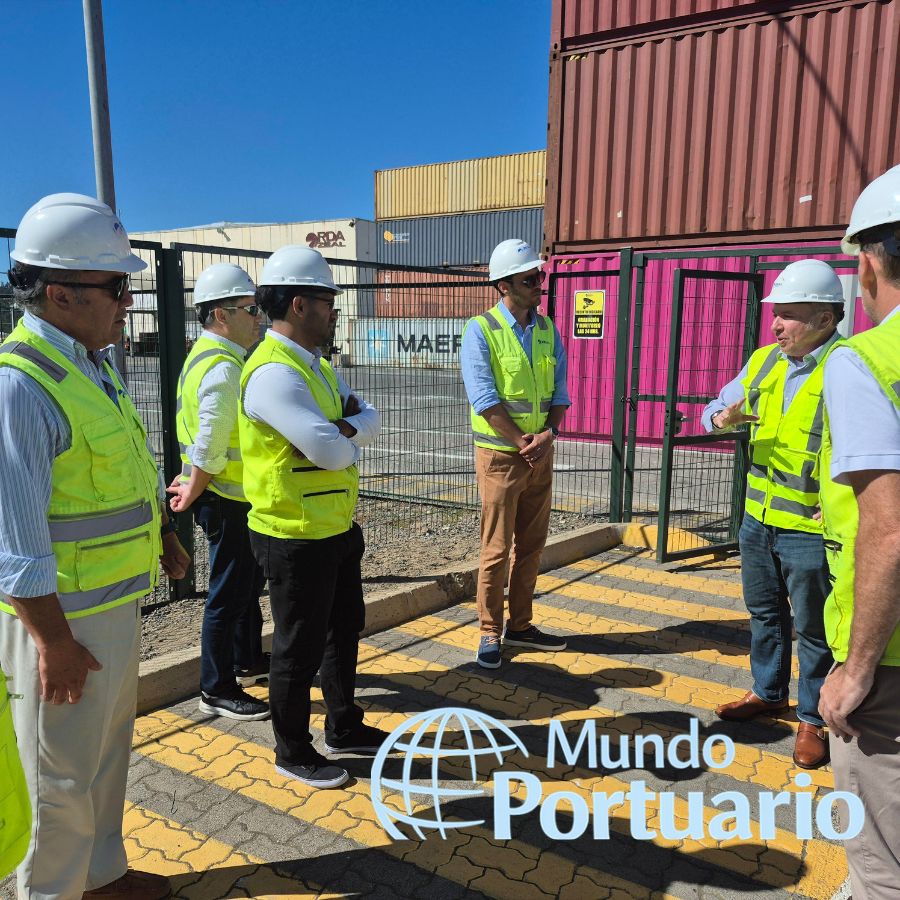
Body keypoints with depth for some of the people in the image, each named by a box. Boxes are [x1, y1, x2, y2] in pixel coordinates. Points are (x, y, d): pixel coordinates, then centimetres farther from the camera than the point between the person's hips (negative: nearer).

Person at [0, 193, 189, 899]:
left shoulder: (93, 365, 8)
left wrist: (165, 538, 22)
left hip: (117, 602, 9)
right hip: (64, 617, -9)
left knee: (109, 753, 24)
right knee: (64, 776, 10)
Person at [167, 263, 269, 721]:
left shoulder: (207, 355, 12)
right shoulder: (223, 367, -22)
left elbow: (207, 435, 16)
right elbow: (210, 448, -24)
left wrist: (191, 480, 17)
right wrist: (192, 495, -12)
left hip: (232, 496, 10)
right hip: (228, 499, -10)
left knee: (249, 580, 23)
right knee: (228, 593, 2)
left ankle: (247, 660, 40)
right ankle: (217, 690, 16)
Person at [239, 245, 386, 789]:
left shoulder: (317, 365, 10)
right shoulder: (273, 372, -23)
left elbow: (369, 421, 3)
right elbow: (330, 450, -30)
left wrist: (343, 428, -19)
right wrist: (347, 438, -6)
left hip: (337, 529, 10)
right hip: (296, 539, -10)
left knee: (346, 629, 22)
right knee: (300, 648, 8)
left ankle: (345, 728, 42)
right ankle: (292, 752, 30)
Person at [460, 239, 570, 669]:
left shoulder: (548, 330, 8)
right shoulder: (481, 331, -9)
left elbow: (559, 389, 7)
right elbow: (484, 398, -16)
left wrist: (549, 433, -10)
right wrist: (522, 441, -15)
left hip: (540, 453, 6)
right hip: (500, 455, -6)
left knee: (531, 545, 13)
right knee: (497, 548, 1)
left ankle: (520, 625, 27)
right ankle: (490, 632, 16)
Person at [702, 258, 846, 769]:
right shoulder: (764, 361, 4)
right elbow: (715, 409, 14)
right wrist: (722, 417, -9)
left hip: (812, 531, -6)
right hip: (758, 519, 7)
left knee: (814, 630, 9)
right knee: (765, 613, 22)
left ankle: (815, 719, 29)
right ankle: (769, 692, 42)